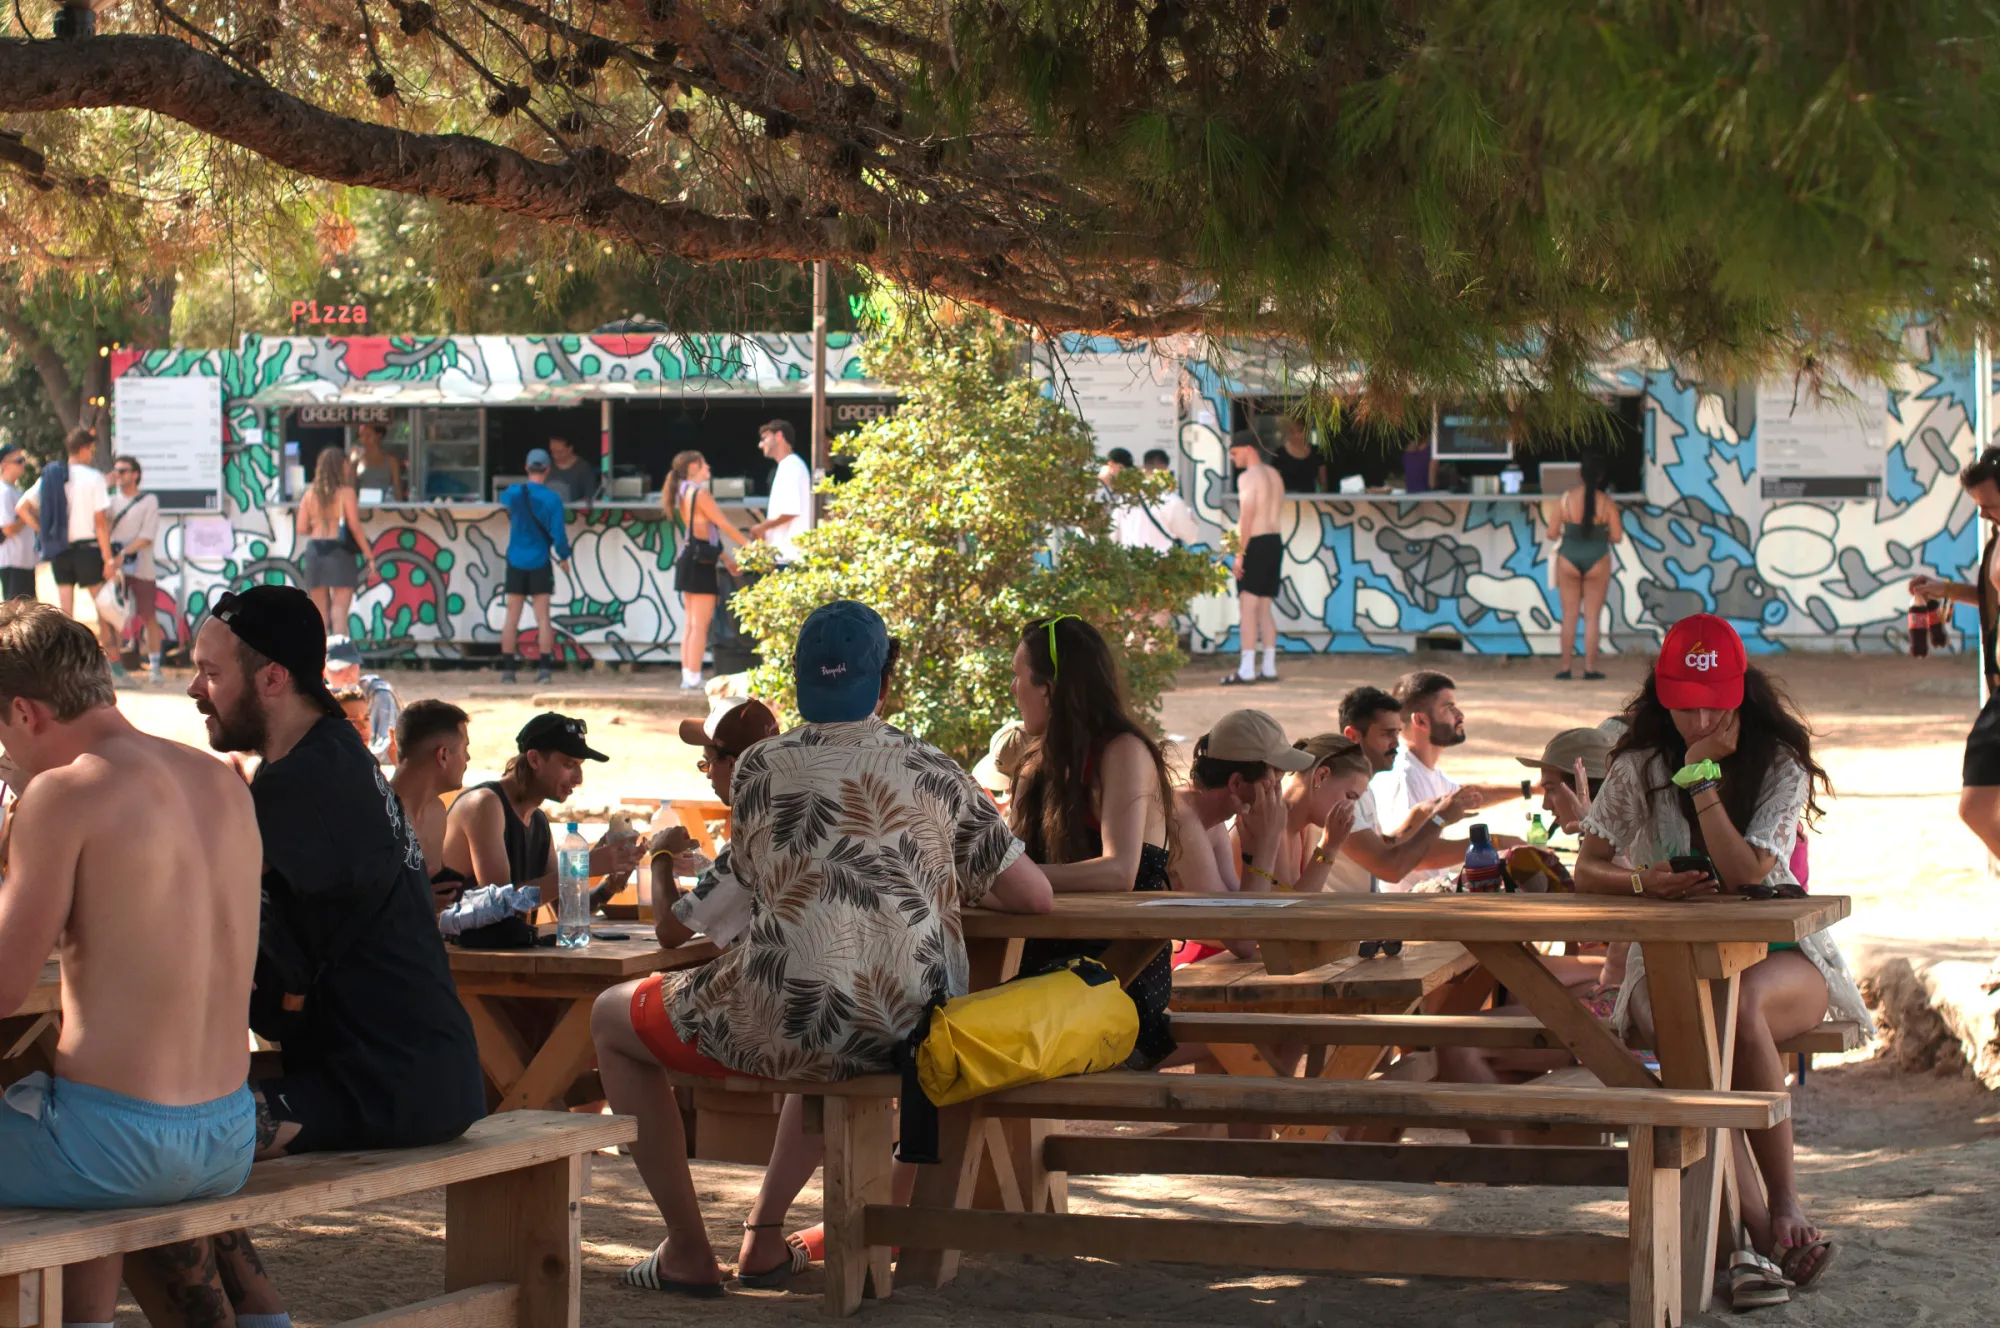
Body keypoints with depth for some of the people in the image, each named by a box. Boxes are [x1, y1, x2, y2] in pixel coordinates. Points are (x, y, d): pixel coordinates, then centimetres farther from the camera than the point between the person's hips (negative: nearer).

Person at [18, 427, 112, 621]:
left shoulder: (48, 476, 7)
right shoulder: (93, 477, -9)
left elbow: (21, 508, 7)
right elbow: (100, 522, -11)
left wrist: (45, 530, 10)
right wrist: (108, 559, -8)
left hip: (58, 552, 5)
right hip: (87, 549, -5)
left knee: (66, 612, 7)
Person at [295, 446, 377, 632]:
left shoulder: (310, 494, 6)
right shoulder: (346, 492, -6)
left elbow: (302, 528, 2)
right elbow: (354, 527, -10)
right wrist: (369, 556, -4)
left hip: (315, 549, 4)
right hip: (339, 550, -4)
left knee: (319, 609, 12)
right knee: (340, 606, -5)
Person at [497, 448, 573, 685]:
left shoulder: (513, 493, -2)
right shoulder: (552, 498, -11)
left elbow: (503, 500, 23)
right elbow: (558, 534, -12)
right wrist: (564, 557, 4)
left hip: (516, 562, 2)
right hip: (540, 564, -2)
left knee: (512, 617, 6)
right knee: (543, 617, 2)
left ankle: (507, 670, 4)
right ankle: (544, 668, -5)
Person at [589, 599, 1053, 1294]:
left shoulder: (760, 767, 2)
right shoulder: (935, 771, 7)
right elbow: (1035, 896, 7)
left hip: (788, 1020, -4)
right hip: (911, 1030, 4)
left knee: (612, 1019, 22)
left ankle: (688, 1252, 18)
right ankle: (764, 1236, 35)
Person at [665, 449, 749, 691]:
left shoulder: (685, 493, 17)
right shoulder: (699, 493, -12)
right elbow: (723, 524, -9)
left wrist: (726, 558, 19)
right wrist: (748, 545, 0)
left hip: (688, 560, 10)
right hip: (700, 562, -10)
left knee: (690, 623, 11)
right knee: (700, 624, -7)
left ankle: (688, 677, 12)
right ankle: (693, 679, -8)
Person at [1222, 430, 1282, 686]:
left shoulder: (1248, 477, -12)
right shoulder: (1274, 475, 15)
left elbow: (1247, 516, -19)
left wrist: (1239, 553, -19)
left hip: (1256, 543, -9)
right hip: (1275, 540, 9)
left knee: (1247, 607, -8)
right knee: (1264, 608, 14)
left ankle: (1247, 670, -12)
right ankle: (1269, 667, 14)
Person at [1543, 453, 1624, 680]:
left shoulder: (1563, 500, -9)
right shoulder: (1607, 504, -10)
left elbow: (1552, 532, -5)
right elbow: (1617, 537, -8)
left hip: (1569, 560, 1)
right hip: (1597, 560, -1)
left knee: (1569, 616, 10)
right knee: (1592, 617, 8)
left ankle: (1565, 668, 11)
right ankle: (1590, 669, 7)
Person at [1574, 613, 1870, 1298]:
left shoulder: (1780, 768, -3)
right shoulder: (1638, 770, 4)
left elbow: (1744, 874, -16)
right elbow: (1586, 870, 7)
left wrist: (1702, 778, -18)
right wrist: (1641, 882, -14)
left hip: (1775, 951, -1)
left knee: (1740, 1002, -39)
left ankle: (1784, 1200, -28)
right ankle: (1757, 1228, -38)